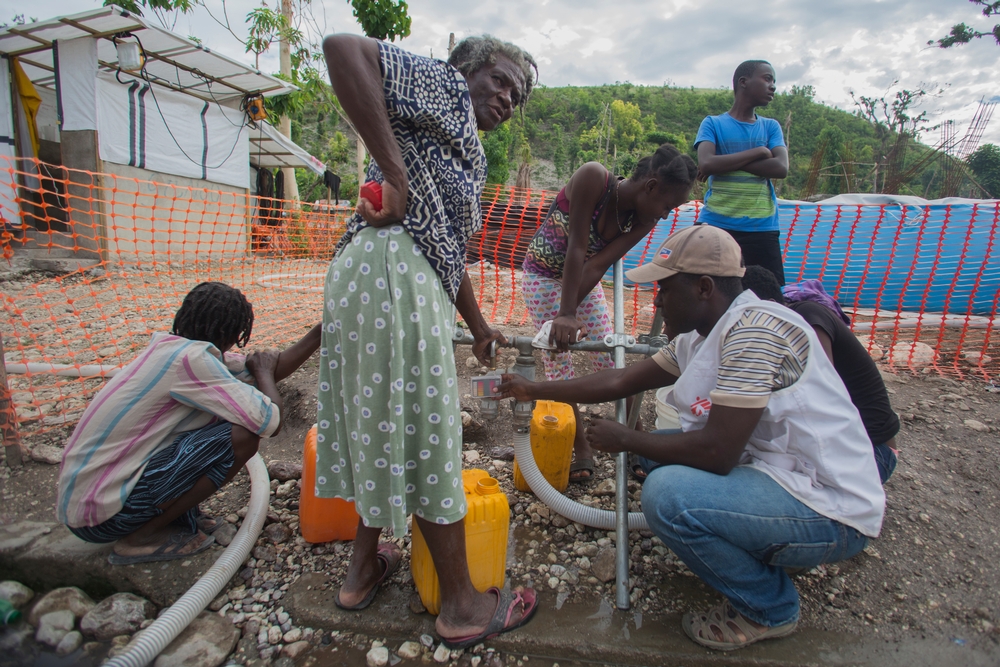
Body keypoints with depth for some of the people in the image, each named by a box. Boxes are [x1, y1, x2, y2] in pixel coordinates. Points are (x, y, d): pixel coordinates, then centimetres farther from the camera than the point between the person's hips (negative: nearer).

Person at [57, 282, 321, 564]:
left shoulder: (173, 347, 4)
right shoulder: (190, 358, -24)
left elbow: (269, 371, 11)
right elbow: (270, 421, -24)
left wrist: (320, 332, 8)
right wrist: (263, 371, -5)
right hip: (101, 515, -9)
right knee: (242, 435, -19)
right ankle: (141, 539, -4)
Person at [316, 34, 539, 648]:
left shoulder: (470, 158, 30)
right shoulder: (443, 87, 5)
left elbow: (451, 251, 32)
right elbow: (344, 48, -12)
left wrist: (478, 326, 36)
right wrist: (394, 173, -18)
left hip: (412, 282, 10)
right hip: (392, 269, -10)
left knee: (382, 423, 16)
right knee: (426, 436, -3)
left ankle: (365, 566, 33)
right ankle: (463, 605, 14)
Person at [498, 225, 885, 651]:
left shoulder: (754, 328, -24)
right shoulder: (698, 339, 4)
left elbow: (717, 451, -28)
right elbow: (621, 381, 11)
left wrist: (624, 440, -13)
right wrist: (534, 390, 16)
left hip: (832, 510, -9)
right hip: (780, 471, 9)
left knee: (667, 493, -26)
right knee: (660, 451, 10)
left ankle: (769, 608, 2)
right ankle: (757, 561, 16)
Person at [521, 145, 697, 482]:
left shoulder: (642, 222, -16)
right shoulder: (593, 177, -31)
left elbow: (596, 267, -22)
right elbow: (577, 247, -34)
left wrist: (569, 315, -33)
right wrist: (564, 315, -35)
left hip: (583, 276, 5)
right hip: (543, 275, -4)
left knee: (609, 353, 2)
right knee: (558, 359, -4)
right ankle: (581, 447, 7)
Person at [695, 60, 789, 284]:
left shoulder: (770, 126, 14)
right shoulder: (713, 124, 6)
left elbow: (781, 168, -3)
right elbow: (706, 164, -13)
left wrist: (727, 162, -8)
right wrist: (758, 151, -6)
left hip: (762, 229, 3)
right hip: (716, 226, -2)